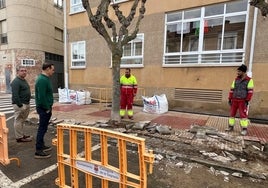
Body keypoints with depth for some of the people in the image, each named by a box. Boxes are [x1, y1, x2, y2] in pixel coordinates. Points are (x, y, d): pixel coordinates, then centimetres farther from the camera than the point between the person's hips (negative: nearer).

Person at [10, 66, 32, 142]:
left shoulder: (24, 80, 15)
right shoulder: (16, 82, -14)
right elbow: (15, 95, -21)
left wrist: (27, 104, 19)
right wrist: (20, 105, -24)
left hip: (26, 104, 10)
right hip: (20, 105, -10)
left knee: (22, 121, 18)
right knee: (18, 121, -1)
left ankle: (22, 134, 29)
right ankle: (19, 137, 6)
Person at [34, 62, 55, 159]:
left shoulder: (44, 78, 13)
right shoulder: (42, 80, -20)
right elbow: (42, 96, -25)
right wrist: (47, 108, -17)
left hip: (45, 108, 10)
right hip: (44, 108, -10)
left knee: (43, 128, 18)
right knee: (42, 128, -4)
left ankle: (41, 145, 31)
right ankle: (38, 151, 4)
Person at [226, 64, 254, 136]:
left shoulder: (249, 80, -3)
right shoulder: (236, 80, 9)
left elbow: (250, 91, -7)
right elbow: (232, 90, 9)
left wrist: (247, 100, -13)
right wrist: (230, 99, 6)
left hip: (243, 101, -4)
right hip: (234, 100, 4)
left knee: (243, 114, -2)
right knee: (232, 113, 7)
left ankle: (244, 129, 8)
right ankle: (231, 127, 17)